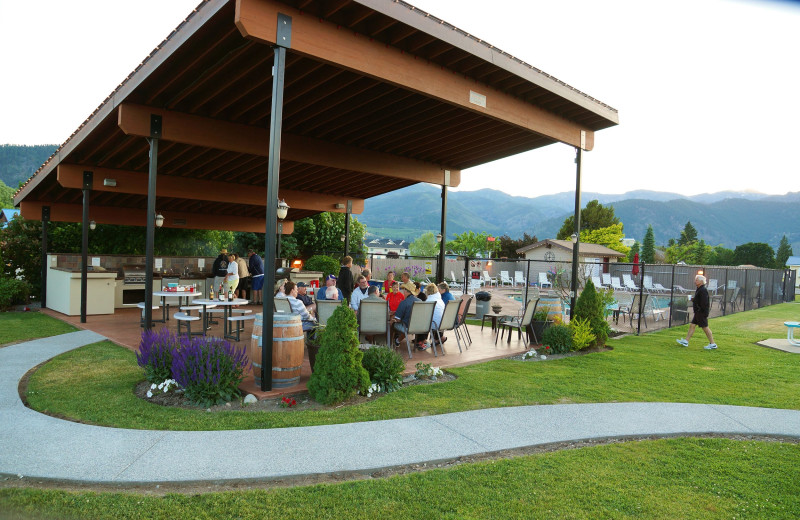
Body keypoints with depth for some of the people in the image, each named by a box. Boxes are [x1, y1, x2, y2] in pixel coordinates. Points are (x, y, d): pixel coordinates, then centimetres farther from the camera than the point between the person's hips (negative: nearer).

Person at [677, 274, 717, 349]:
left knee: (705, 327, -3)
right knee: (692, 325, 10)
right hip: (698, 312, 11)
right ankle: (686, 341, 12)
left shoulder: (703, 290, -18)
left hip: (702, 312, -11)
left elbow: (704, 303, -24)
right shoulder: (699, 290, 14)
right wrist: (694, 300, 6)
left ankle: (712, 344, 6)